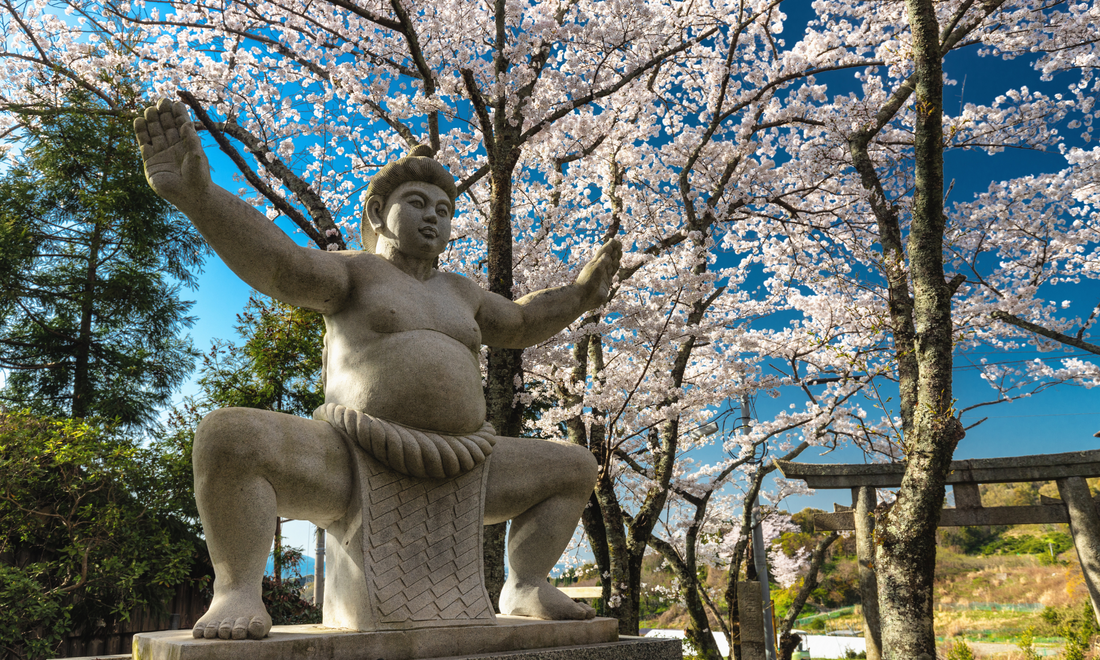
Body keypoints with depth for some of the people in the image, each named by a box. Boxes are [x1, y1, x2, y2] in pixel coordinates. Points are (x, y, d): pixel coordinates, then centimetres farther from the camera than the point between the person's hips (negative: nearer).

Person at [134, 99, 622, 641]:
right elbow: (280, 264, -17)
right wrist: (196, 194, -32)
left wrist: (578, 296, 25)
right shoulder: (353, 272, 3)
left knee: (574, 468, 8)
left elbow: (520, 324, 34)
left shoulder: (454, 291, 20)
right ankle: (238, 591, -19)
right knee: (230, 436, -32)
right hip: (352, 468, -5)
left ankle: (526, 587, 7)